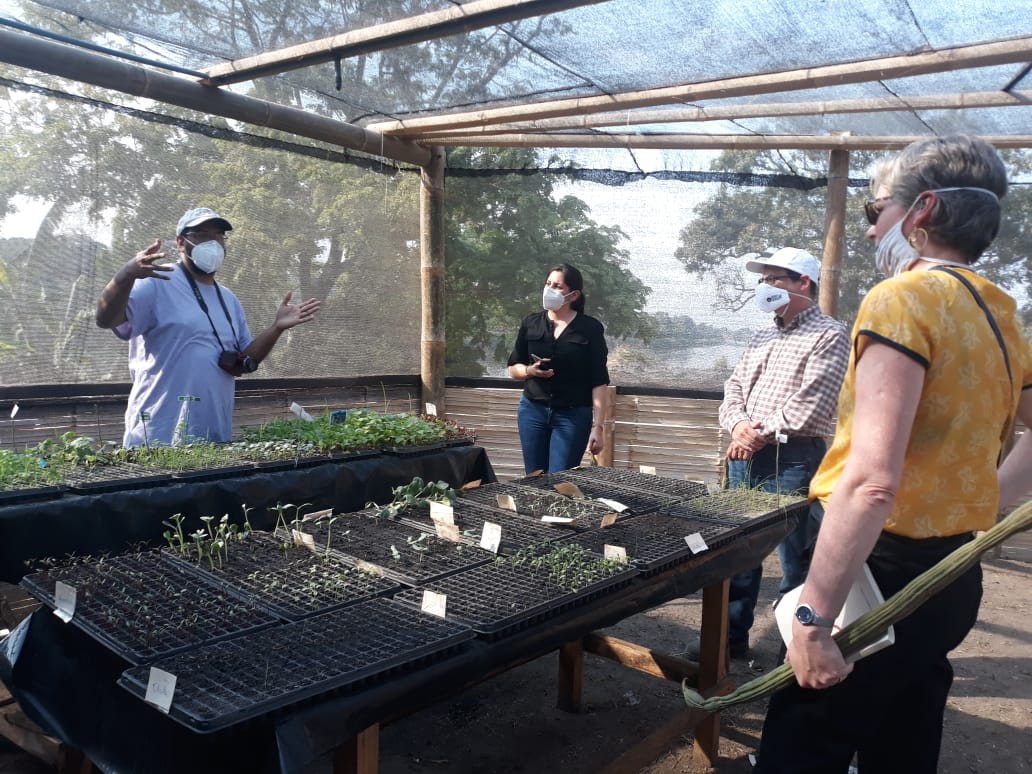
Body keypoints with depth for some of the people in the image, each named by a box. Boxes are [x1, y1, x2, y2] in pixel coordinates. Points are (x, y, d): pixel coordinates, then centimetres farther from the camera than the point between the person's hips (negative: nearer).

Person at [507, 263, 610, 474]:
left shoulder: (590, 329, -5)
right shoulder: (531, 323, 4)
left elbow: (599, 381, -6)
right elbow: (513, 368, 13)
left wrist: (597, 427, -12)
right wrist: (530, 371, -10)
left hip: (573, 415, -3)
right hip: (533, 411, 3)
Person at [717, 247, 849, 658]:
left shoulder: (829, 336, -6)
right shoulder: (763, 336, 19)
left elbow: (811, 404, -17)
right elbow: (734, 387, 14)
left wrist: (762, 436, -14)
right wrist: (738, 424, -6)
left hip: (793, 459, -8)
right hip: (745, 456, 8)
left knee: (796, 559, 0)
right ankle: (731, 636, 28)